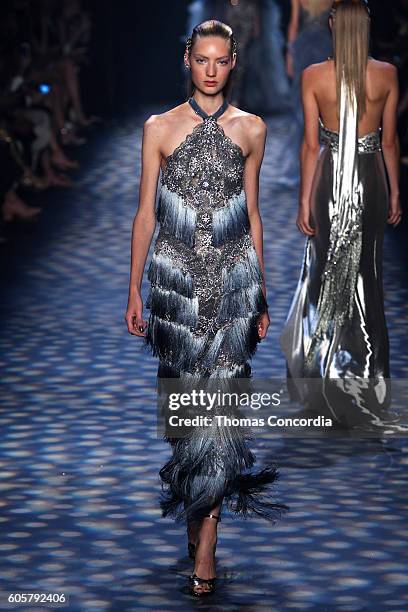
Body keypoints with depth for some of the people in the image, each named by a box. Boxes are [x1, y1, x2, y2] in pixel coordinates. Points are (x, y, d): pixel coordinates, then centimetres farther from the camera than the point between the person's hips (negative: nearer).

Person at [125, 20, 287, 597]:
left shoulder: (251, 129, 6)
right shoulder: (160, 128, 3)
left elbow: (252, 214, 12)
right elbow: (145, 213, 5)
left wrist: (262, 296, 13)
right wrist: (134, 290, 2)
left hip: (233, 276, 0)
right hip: (176, 277, 0)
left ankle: (203, 551, -4)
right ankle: (200, 507, 24)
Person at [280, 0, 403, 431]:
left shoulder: (313, 76, -9)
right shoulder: (386, 75, -5)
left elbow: (311, 144, -7)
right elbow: (390, 140, 0)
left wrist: (304, 201, -1)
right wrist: (394, 193, 10)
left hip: (330, 179, -1)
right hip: (371, 178, 1)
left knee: (326, 270, 13)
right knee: (366, 274, 11)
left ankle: (324, 372, 19)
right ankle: (366, 378, 17)